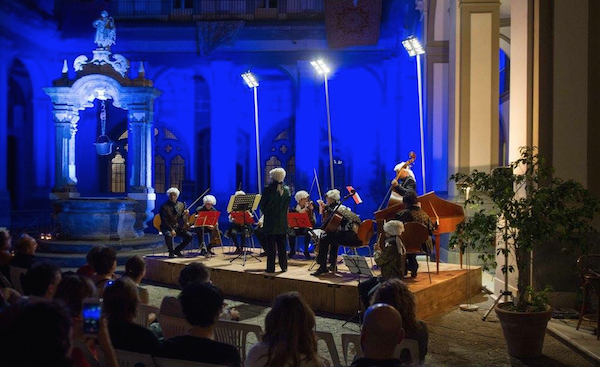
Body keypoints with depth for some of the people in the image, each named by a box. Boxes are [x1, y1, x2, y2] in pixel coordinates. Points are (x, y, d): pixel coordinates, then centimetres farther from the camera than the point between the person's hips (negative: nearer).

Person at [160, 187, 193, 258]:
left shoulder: (181, 205, 8)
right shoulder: (164, 206, -5)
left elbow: (183, 219, 9)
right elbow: (164, 220, -10)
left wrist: (185, 214, -14)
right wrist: (171, 230, -21)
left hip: (178, 227, 4)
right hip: (167, 227, -4)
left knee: (190, 236, -16)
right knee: (168, 235, -37)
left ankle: (177, 250, 5)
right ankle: (171, 252, -10)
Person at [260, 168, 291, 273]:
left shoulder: (269, 189, -14)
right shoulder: (287, 189, 0)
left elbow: (262, 205, -7)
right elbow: (287, 206, 9)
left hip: (271, 222, -4)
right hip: (282, 222, 4)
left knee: (271, 245, 2)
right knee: (282, 245, 11)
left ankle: (271, 267, 4)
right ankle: (283, 266, 14)